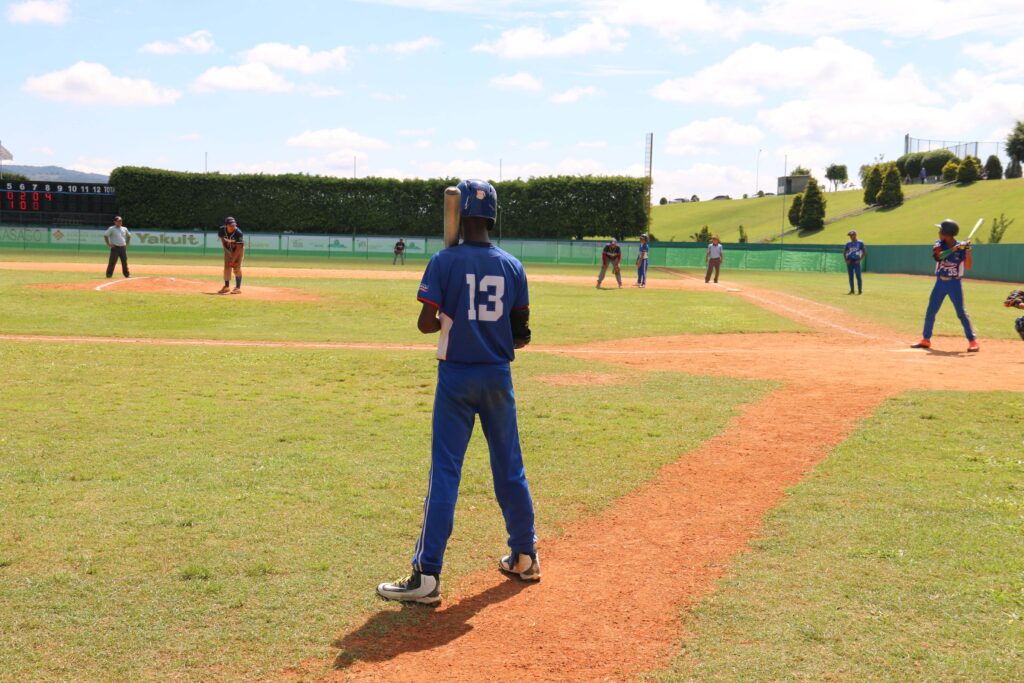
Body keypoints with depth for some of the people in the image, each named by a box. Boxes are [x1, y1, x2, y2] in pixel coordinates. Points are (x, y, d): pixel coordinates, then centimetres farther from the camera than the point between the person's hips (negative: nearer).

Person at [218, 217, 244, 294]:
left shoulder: (238, 233, -33)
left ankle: (238, 288, -5)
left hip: (238, 250, -4)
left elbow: (238, 247, -29)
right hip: (228, 249, 4)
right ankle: (227, 286, 21)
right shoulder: (222, 230, -22)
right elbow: (222, 239, 0)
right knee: (227, 267, 8)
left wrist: (233, 260, -28)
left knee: (237, 268, -11)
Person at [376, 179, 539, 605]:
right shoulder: (512, 266, 2)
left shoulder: (444, 262, -9)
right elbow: (521, 333, 4)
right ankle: (525, 557, 28)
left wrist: (450, 322, 8)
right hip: (498, 377, 4)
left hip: (457, 376, -3)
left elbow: (427, 324, -13)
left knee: (445, 472, -2)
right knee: (510, 469, 16)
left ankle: (427, 575, -4)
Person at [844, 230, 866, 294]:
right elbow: (844, 252, 16)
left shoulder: (860, 243, 1)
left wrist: (860, 260, -9)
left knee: (858, 276, -8)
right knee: (850, 276, 4)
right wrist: (846, 260, 1)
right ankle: (852, 290, 10)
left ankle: (860, 290, -3)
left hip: (856, 262, -4)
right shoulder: (848, 243, 11)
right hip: (849, 262, 4)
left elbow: (864, 252, 0)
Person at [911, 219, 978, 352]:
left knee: (961, 312, -8)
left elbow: (968, 267, -11)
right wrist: (953, 249, -29)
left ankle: (972, 342, -4)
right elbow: (938, 256, -21)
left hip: (955, 283, -4)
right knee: (930, 311, 7)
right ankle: (925, 340, 18)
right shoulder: (939, 244, -1)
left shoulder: (961, 247, -7)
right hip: (940, 282, 4)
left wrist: (967, 251, -22)